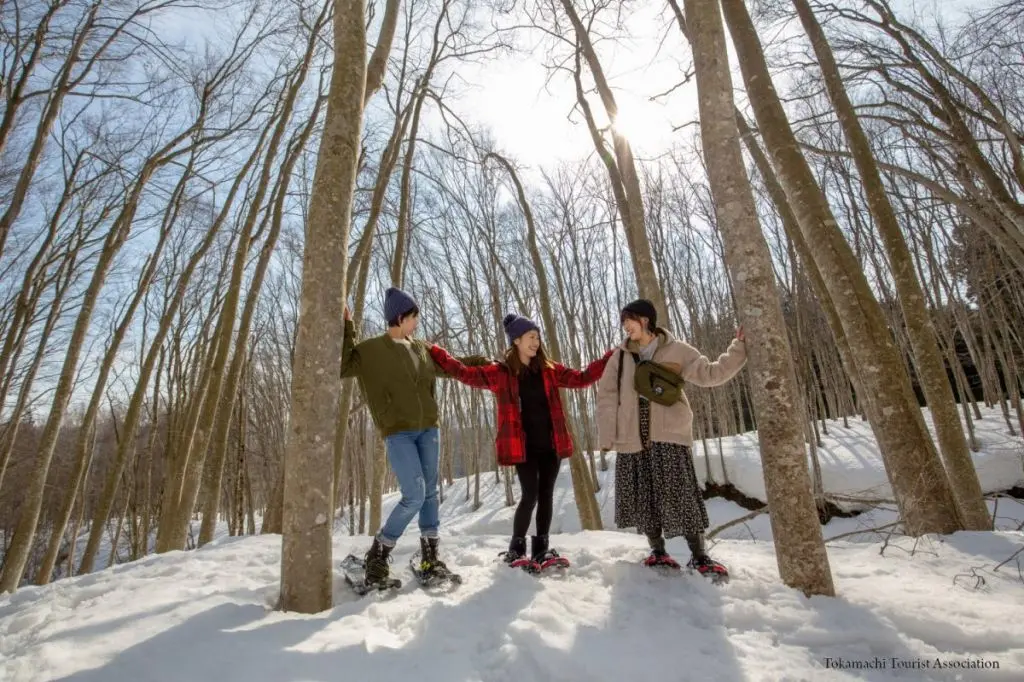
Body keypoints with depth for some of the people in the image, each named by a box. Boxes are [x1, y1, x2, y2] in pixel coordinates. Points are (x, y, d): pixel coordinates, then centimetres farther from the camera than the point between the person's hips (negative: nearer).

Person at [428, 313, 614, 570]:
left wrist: (611, 358, 7)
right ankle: (516, 549, 15)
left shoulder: (549, 370, 9)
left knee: (546, 494, 10)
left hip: (551, 444, 4)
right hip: (523, 446, -4)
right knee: (530, 495, -5)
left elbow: (582, 378, 13)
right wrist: (434, 352, -8)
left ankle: (541, 548, 24)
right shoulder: (500, 373, -2)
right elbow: (465, 373, -3)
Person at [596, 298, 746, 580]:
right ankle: (658, 552, 25)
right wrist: (607, 436, 0)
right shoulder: (620, 358, 7)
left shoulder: (675, 350, 2)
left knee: (681, 494, -3)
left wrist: (739, 348, -11)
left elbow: (710, 374, -1)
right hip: (632, 438, 3)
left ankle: (699, 556, 12)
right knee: (643, 498, 8)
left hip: (669, 436, -3)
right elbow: (606, 397, 6)